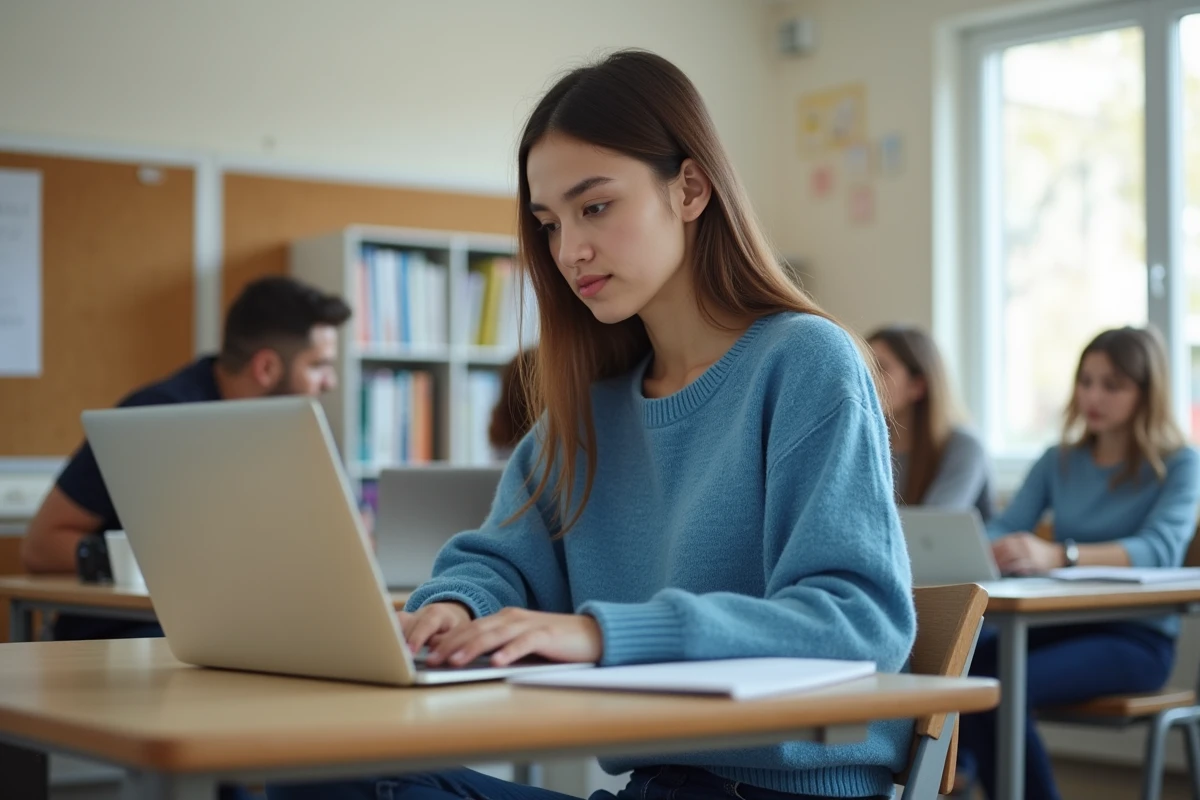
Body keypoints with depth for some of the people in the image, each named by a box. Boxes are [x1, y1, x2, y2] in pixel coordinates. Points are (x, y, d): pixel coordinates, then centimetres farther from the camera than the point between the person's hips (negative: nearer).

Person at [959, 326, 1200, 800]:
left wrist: (1056, 556, -36)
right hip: (1057, 625, 5)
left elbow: (1160, 549, -19)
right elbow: (1005, 529, 3)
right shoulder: (1059, 463, 14)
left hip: (1136, 636, -5)